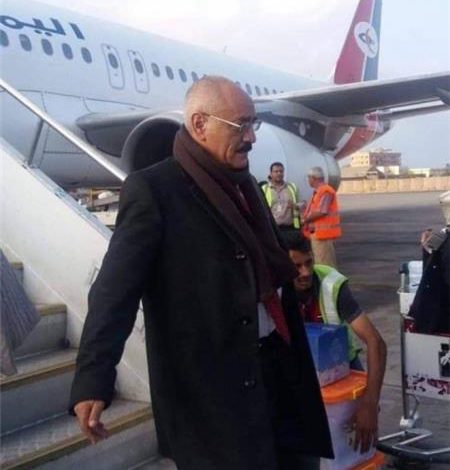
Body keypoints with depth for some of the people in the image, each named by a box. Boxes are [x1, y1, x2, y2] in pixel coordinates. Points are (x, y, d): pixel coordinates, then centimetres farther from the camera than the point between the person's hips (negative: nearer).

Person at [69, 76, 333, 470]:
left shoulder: (243, 183, 11)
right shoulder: (152, 189, -13)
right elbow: (115, 290, -20)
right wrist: (92, 381, -26)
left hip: (275, 361, 8)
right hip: (209, 382, -8)